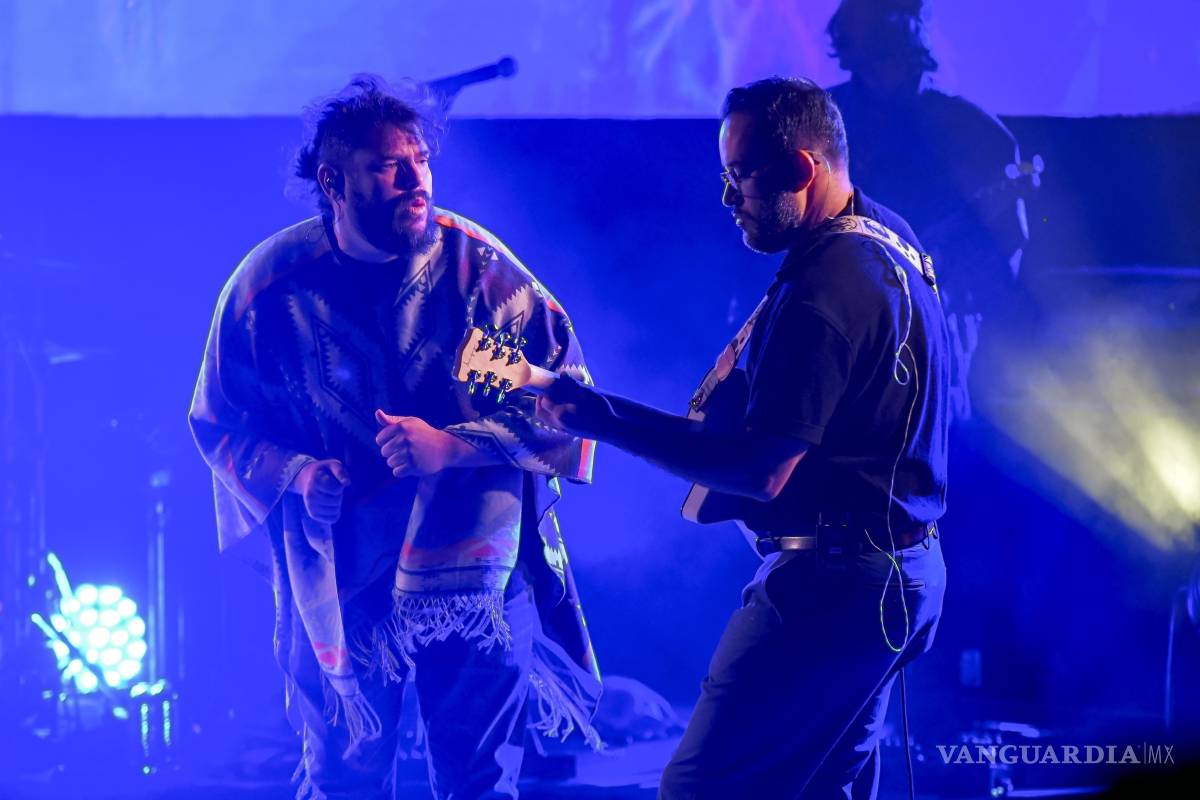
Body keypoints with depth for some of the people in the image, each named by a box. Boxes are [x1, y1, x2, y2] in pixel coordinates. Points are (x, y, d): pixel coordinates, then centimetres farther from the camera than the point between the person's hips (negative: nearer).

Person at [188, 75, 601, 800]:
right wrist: (297, 472, -13)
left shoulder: (475, 263, -8)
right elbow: (220, 421, 5)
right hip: (340, 575, 0)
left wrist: (453, 444, -19)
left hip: (474, 570, 0)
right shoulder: (272, 284, -6)